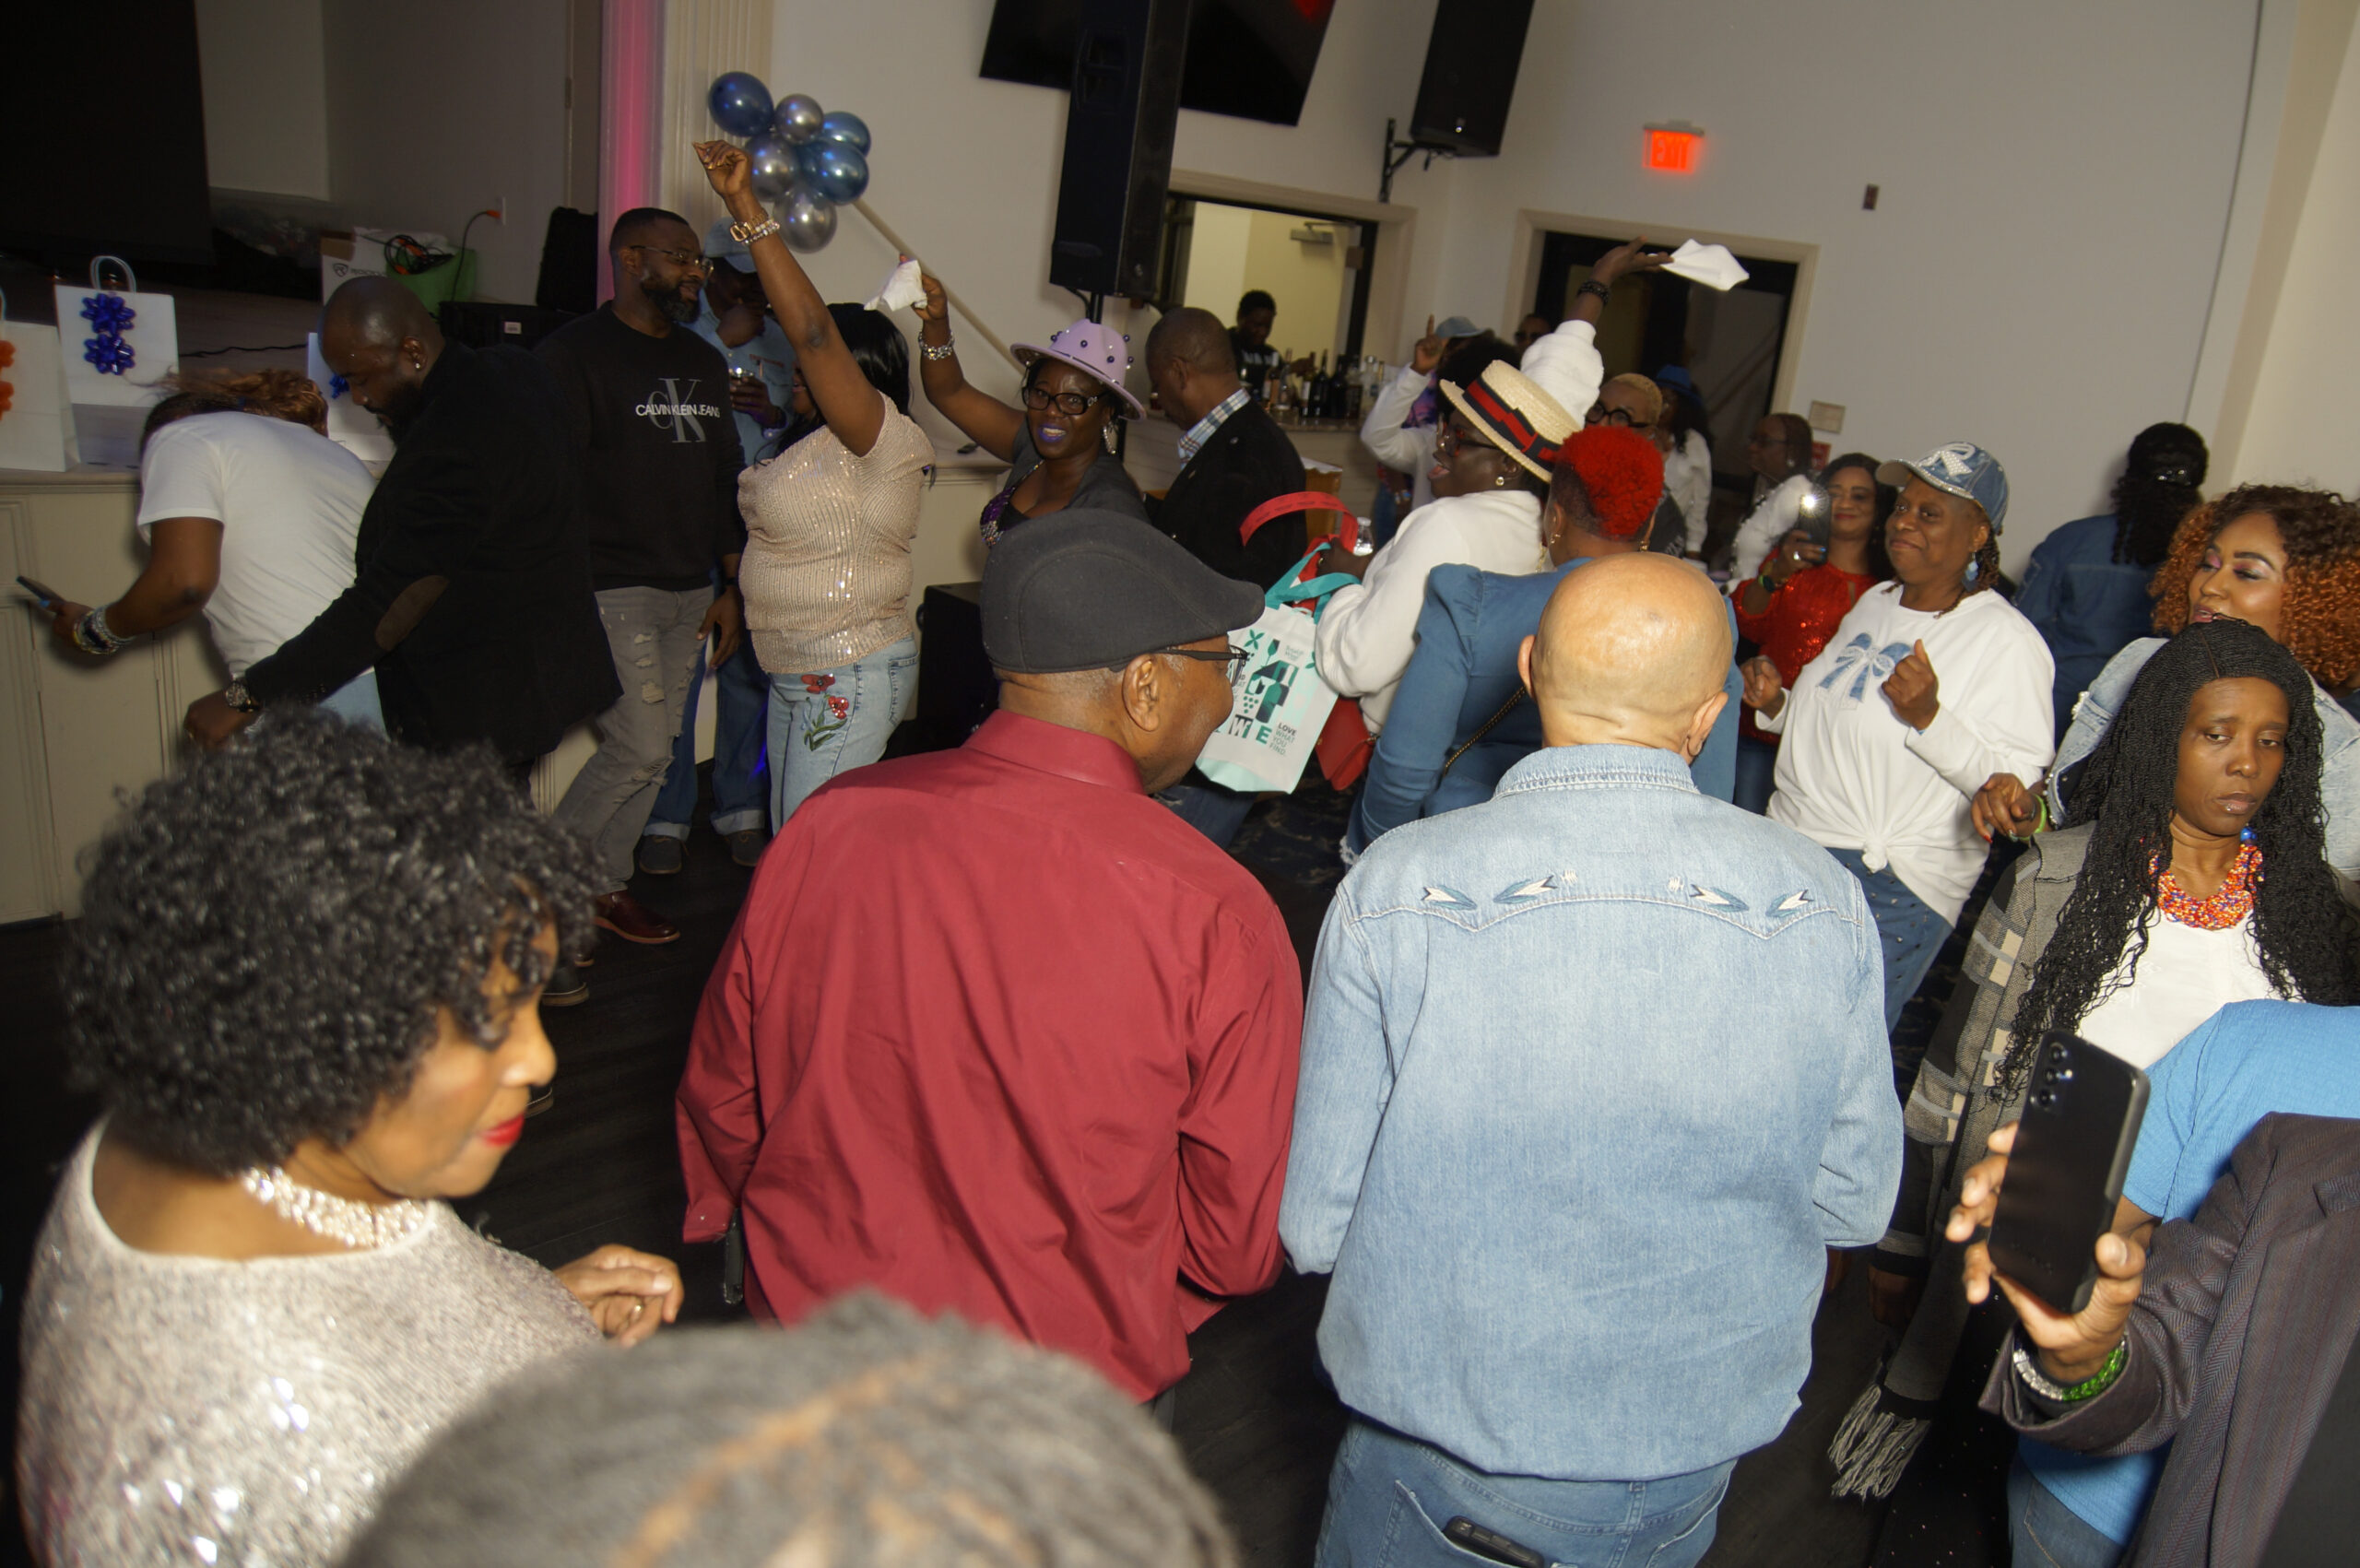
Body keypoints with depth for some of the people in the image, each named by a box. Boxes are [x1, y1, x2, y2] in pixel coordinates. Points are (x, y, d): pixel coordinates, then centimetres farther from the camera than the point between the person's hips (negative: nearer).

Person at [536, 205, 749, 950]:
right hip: (610, 591, -7)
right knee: (639, 749, -8)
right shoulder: (574, 353, -6)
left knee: (651, 755, 9)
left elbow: (725, 478, 18)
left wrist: (731, 585, 13)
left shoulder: (703, 361, 16)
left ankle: (603, 883, 25)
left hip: (689, 592, 7)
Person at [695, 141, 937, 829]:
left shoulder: (887, 440, -16)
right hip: (799, 676, 10)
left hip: (849, 682, -10)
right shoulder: (824, 445, 15)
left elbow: (812, 329, -27)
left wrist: (747, 209, -29)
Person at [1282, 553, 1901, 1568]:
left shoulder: (1391, 890, -21)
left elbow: (1314, 1224, -15)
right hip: (1699, 1445, 3)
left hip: (1440, 1433, -2)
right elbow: (1855, 1206, -4)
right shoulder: (1823, 902, -15)